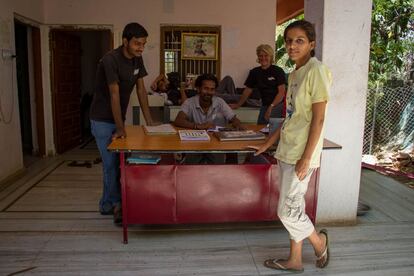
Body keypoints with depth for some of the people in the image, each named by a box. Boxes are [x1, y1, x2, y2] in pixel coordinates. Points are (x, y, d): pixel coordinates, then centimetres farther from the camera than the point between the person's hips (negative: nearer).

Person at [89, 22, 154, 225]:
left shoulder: (137, 59, 0)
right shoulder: (110, 60, -23)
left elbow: (141, 90, 2)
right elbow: (114, 95, -25)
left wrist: (149, 121, -1)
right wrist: (120, 128, -24)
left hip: (118, 118, 8)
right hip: (103, 120, -7)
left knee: (118, 161, 11)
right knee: (112, 164, -5)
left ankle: (107, 205, 25)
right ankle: (117, 205, 11)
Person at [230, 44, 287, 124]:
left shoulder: (278, 71, -4)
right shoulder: (254, 72, 9)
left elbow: (281, 92, -10)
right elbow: (248, 90, 15)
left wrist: (271, 107, -18)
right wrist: (238, 105, 13)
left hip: (278, 105, -4)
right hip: (265, 106, 4)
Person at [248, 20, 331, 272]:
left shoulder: (316, 70, -12)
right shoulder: (295, 73, 12)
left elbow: (318, 118, -16)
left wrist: (306, 158, -18)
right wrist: (267, 145, 19)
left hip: (301, 154, -8)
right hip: (286, 151, 8)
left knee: (288, 211, 0)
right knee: (293, 208, 15)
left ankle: (319, 241, 27)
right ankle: (295, 260, 29)